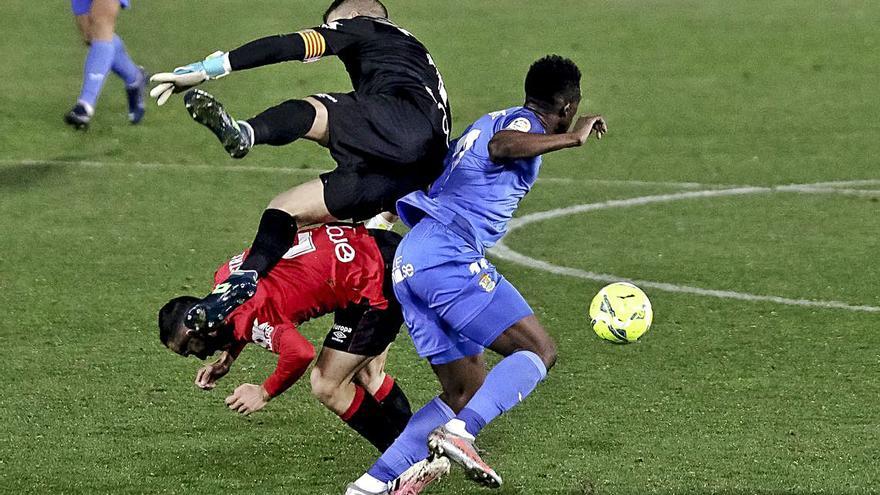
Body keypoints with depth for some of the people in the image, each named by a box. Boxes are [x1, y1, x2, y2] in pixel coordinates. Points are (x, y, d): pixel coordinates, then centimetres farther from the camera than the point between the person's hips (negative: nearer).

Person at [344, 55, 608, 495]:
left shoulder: (490, 121, 26)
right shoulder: (522, 122, -1)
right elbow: (500, 146, -25)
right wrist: (572, 138, -21)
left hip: (408, 262, 9)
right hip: (449, 257, -9)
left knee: (467, 391, 10)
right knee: (539, 351, -9)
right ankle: (458, 432, -28)